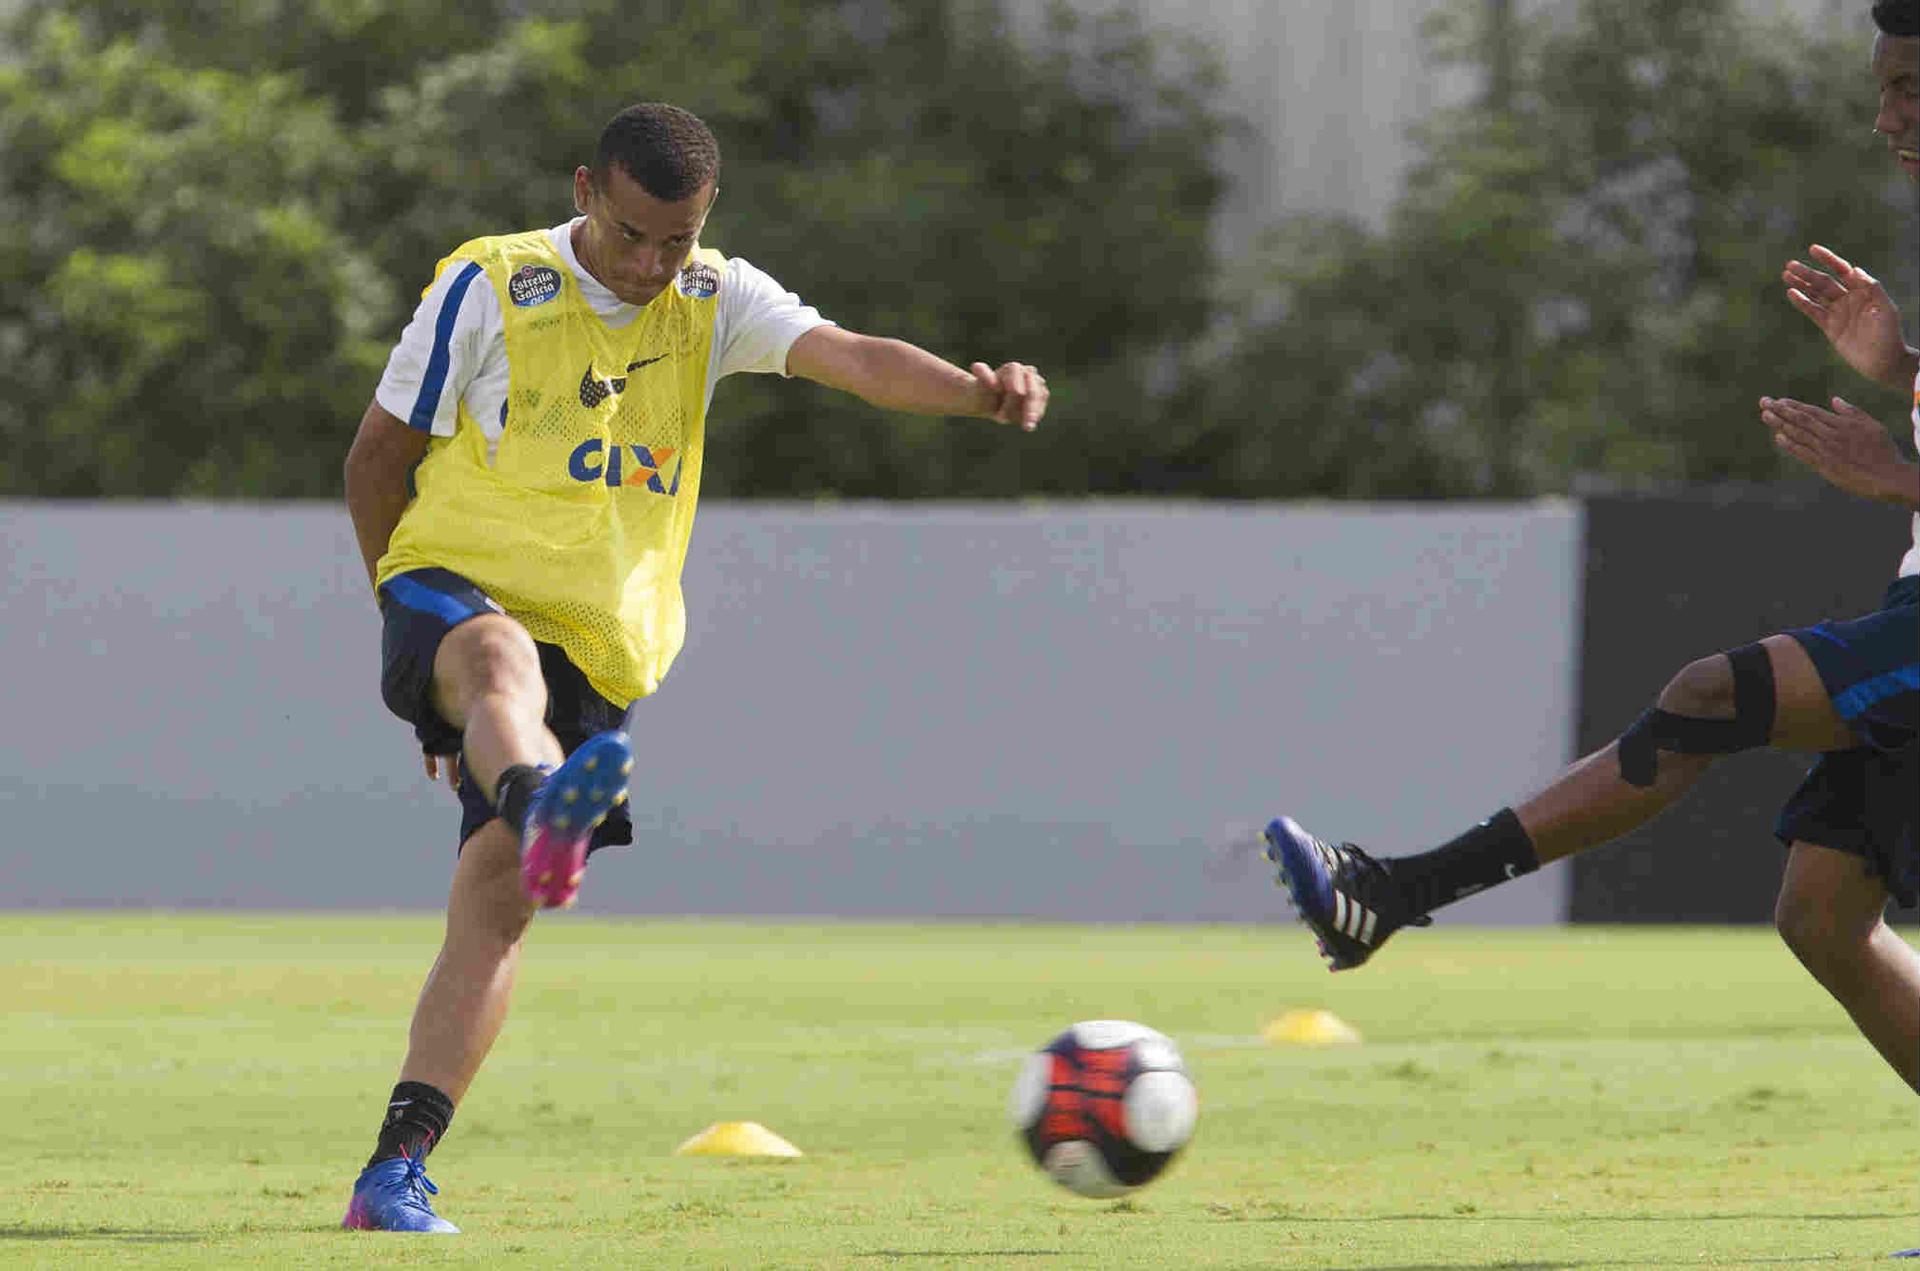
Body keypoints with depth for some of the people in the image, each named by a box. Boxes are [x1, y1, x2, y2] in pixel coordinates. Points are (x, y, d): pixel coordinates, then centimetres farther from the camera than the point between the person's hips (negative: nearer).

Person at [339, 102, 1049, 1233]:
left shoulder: (716, 302, 6)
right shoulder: (488, 289, -2)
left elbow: (850, 358, -11)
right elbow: (380, 457, 8)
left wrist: (979, 393, -30)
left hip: (599, 648, 3)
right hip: (457, 586, -3)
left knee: (496, 898, -8)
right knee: (502, 663, -39)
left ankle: (397, 1171, -7)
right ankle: (544, 813, -74)